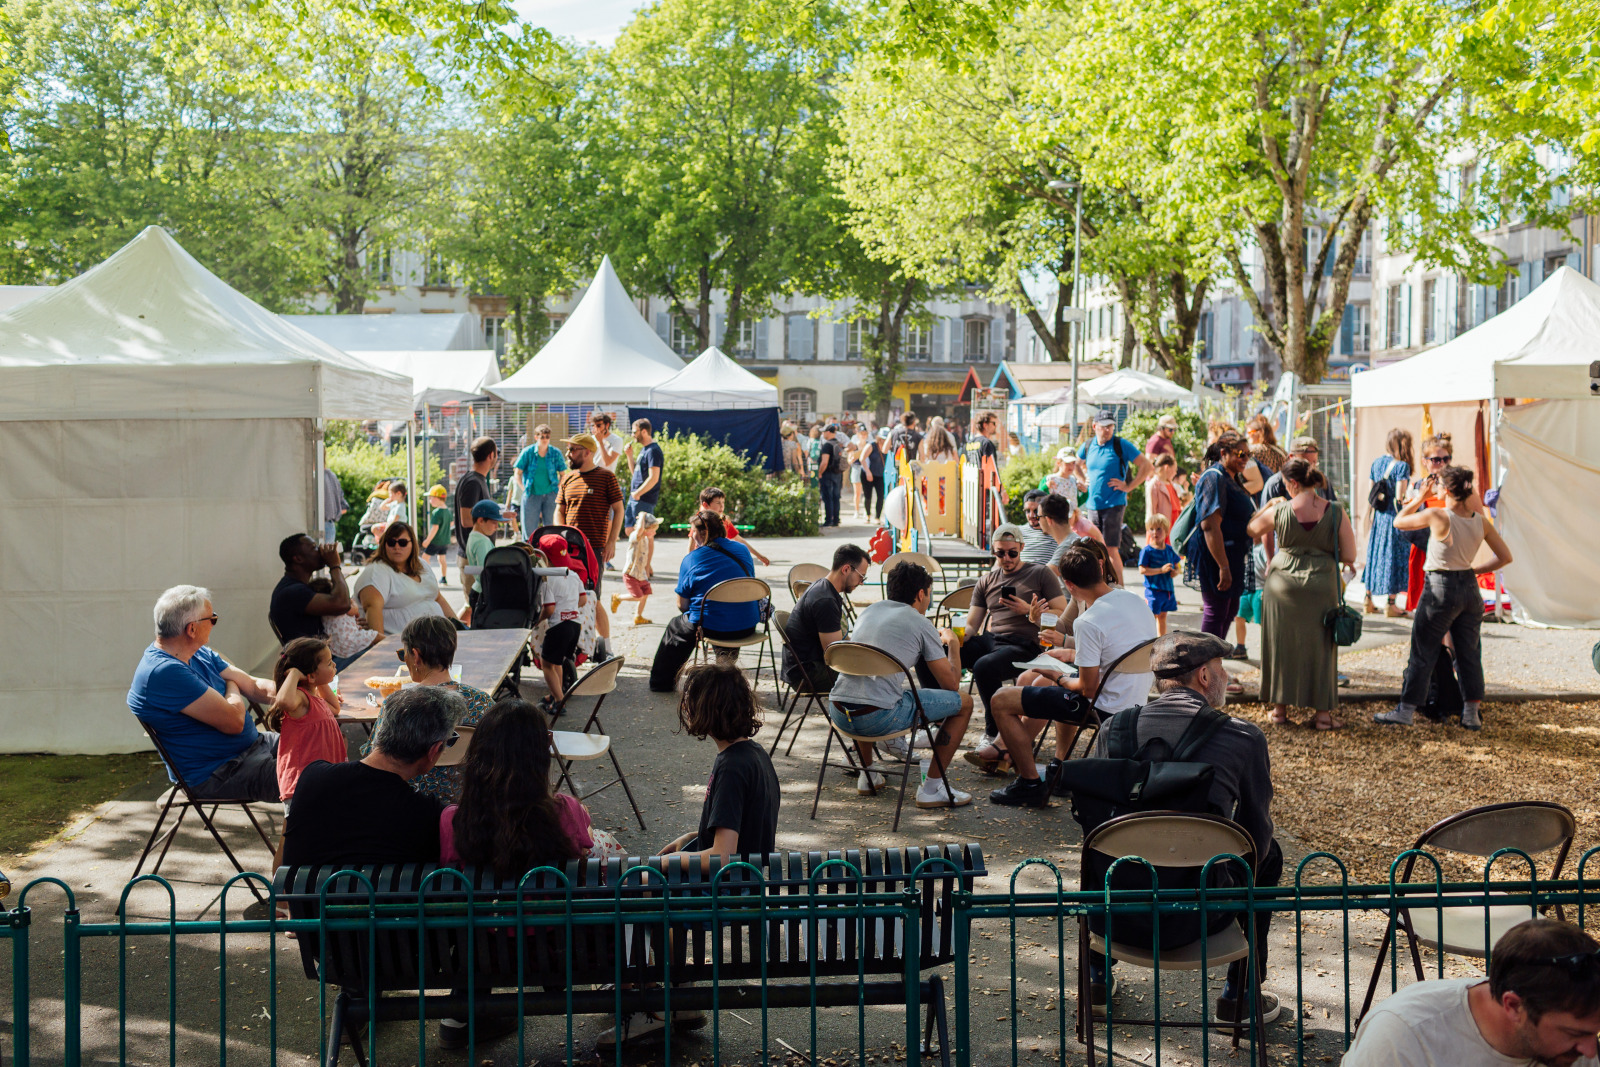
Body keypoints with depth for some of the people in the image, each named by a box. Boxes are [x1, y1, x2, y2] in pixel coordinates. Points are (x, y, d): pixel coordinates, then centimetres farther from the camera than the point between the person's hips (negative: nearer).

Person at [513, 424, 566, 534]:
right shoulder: (527, 452, -3)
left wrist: (557, 488, -1)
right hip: (532, 495, -1)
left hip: (550, 495, 1)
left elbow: (563, 474, 11)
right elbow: (517, 474, 4)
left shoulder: (556, 453, 1)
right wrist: (525, 489, -4)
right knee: (530, 528, -1)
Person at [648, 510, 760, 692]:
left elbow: (682, 605, -1)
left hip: (711, 628, -4)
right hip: (748, 627, 4)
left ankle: (662, 681, 38)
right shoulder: (742, 550, 5)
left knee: (675, 628, 26)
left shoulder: (691, 560, -8)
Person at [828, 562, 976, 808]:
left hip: (838, 713, 7)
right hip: (879, 718, -7)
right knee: (963, 702, 10)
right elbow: (951, 683, 5)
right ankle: (932, 788, 12)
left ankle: (867, 776, 40)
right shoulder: (920, 623, 3)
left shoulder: (869, 610, 20)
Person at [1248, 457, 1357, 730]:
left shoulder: (1279, 511, -8)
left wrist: (1269, 504, 23)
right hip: (1320, 585, 0)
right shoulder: (1336, 513, -8)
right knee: (1319, 648, 10)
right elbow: (1349, 556, -7)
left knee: (1281, 645, 13)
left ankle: (1280, 708, 19)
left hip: (1282, 582, 0)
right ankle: (1322, 712, 13)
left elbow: (1252, 530, 11)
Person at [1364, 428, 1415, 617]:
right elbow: (1399, 497, -17)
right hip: (1394, 516, -6)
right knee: (1394, 557, 1)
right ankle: (1390, 604, 4)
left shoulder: (1376, 463, 7)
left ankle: (1369, 601, 19)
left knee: (1374, 554, 14)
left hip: (1378, 515, 6)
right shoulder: (1402, 466, -12)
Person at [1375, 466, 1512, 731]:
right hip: (1470, 588, 5)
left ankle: (1406, 709, 9)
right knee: (1469, 652, 14)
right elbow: (1505, 557, 5)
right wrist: (1476, 570, 12)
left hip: (1441, 588, -5)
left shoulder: (1437, 515, -17)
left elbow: (1399, 522, -3)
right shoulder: (1481, 521, 0)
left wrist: (1418, 499, 9)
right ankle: (1473, 713, 17)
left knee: (1422, 652, 4)